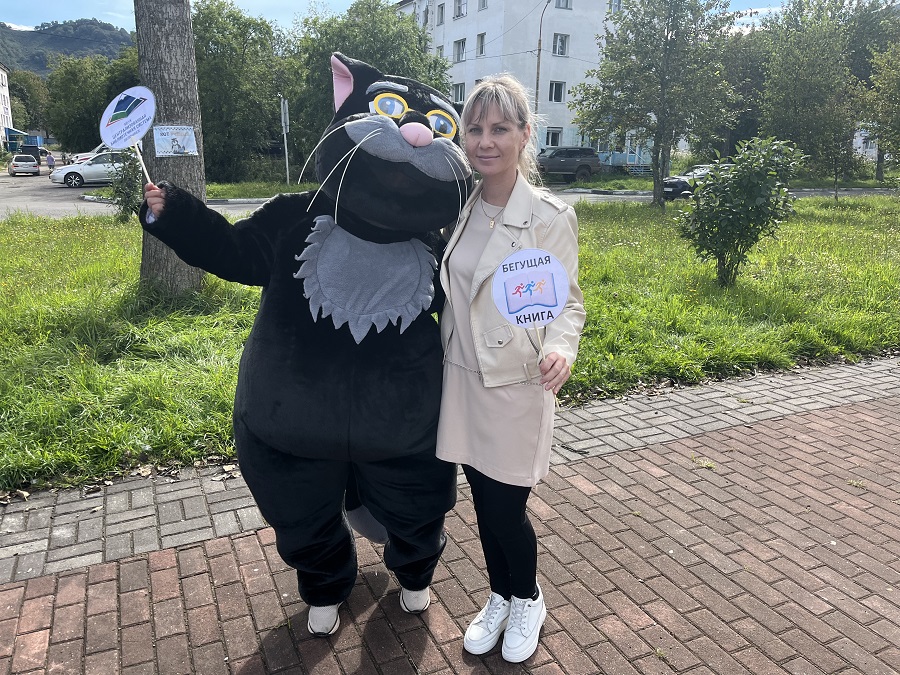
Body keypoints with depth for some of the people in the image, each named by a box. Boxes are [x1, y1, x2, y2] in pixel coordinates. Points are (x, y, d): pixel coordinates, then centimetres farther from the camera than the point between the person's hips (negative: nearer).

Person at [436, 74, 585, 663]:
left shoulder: (550, 217, -12)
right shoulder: (459, 207, 3)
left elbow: (568, 303, -9)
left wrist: (560, 349, -28)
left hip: (516, 387, -4)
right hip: (463, 379, 5)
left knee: (506, 508, 6)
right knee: (484, 504, 17)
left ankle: (528, 600, 38)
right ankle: (501, 597, 42)